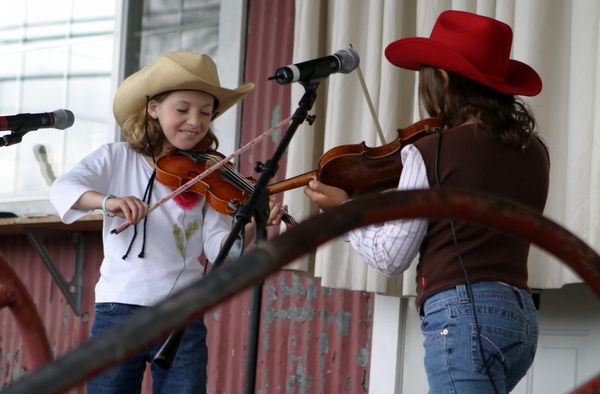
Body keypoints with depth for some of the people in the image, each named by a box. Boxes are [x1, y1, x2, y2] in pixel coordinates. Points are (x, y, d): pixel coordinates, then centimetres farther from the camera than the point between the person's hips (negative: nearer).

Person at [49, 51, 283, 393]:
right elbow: (62, 190, -13)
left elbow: (219, 247, -4)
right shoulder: (117, 159, 2)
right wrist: (107, 200, -33)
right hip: (119, 313, -1)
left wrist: (251, 226, -25)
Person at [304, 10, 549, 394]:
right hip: (520, 317, 8)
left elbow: (390, 258, -2)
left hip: (465, 317, -8)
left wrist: (344, 209, 14)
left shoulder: (430, 153, -8)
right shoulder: (534, 150, 10)